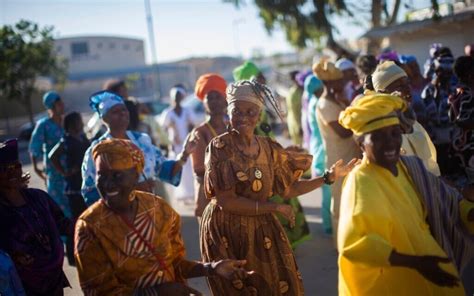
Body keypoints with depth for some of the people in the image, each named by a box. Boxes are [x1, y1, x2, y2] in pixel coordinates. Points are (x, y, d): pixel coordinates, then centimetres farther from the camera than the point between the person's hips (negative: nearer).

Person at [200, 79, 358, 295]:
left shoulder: (269, 148, 1)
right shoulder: (219, 147, -14)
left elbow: (288, 189, 6)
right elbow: (226, 201, -19)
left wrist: (329, 177, 0)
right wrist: (275, 208, -16)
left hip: (262, 230, 4)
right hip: (227, 232, -4)